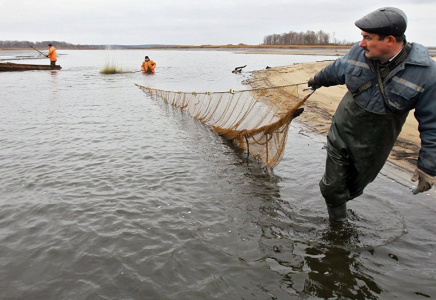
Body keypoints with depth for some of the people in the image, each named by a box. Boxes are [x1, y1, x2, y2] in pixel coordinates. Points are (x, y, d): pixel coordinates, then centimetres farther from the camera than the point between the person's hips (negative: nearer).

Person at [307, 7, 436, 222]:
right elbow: (335, 71, 10)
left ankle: (338, 202, 51)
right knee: (332, 185, 6)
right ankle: (337, 222, 31)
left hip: (373, 146, -2)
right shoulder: (359, 52, -13)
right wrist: (317, 80, 28)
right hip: (341, 132, 2)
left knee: (355, 186, 19)